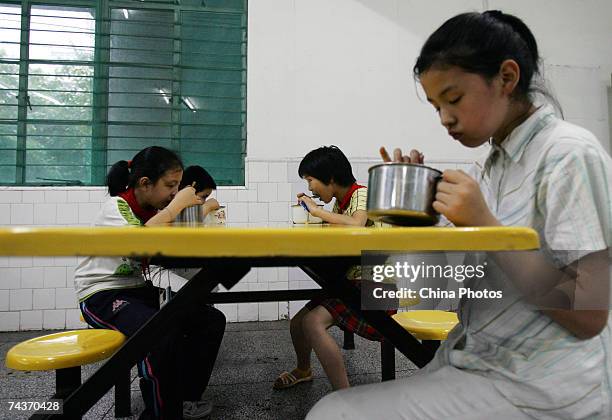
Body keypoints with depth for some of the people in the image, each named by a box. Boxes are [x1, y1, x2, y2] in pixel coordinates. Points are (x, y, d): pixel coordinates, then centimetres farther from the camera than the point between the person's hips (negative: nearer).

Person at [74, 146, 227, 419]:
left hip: (140, 291, 7)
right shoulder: (115, 207, -16)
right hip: (101, 295, -7)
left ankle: (184, 397, 11)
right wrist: (177, 205, -28)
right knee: (164, 333, -34)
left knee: (212, 320, -5)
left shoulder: (155, 211, 6)